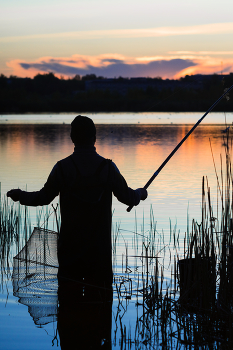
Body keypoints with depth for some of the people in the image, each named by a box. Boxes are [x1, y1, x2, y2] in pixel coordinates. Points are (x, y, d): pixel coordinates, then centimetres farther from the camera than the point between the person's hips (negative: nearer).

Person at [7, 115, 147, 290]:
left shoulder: (63, 168, -7)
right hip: (100, 243, 1)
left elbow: (44, 197, 0)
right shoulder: (108, 167, -4)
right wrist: (140, 193, 27)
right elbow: (127, 197, 4)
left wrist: (20, 195, 17)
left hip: (70, 243, -1)